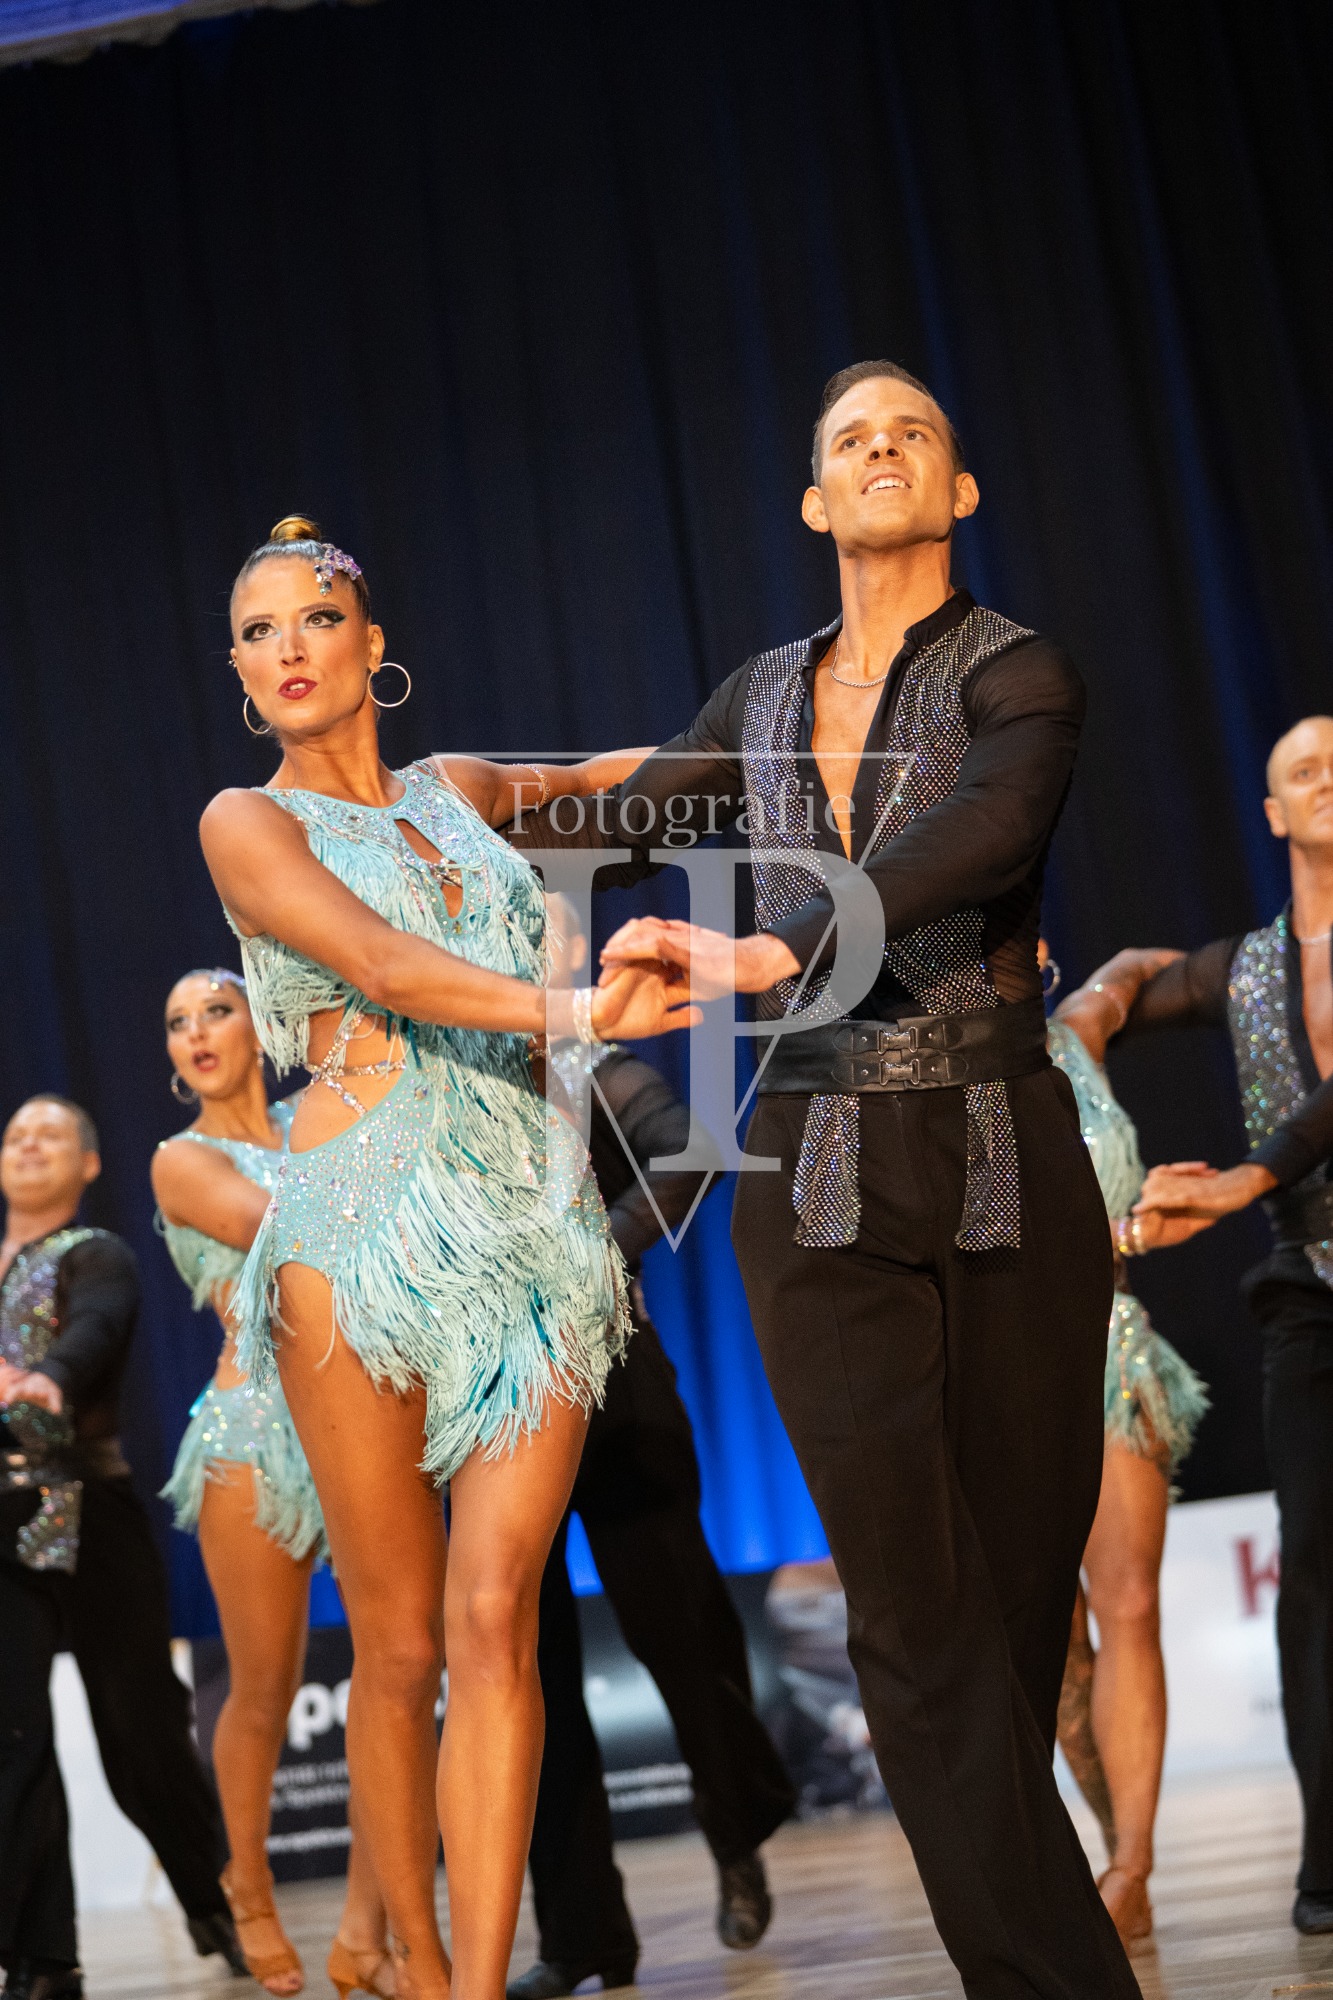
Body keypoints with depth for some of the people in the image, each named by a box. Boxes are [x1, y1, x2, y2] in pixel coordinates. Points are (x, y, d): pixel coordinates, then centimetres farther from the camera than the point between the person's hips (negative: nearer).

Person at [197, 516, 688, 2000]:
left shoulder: (456, 787, 18)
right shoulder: (247, 823, 4)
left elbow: (587, 781, 41)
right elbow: (379, 963, -15)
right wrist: (567, 1010, -31)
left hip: (531, 1221, 3)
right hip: (365, 1228, -3)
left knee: (494, 1616, -7)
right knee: (398, 1641, -1)